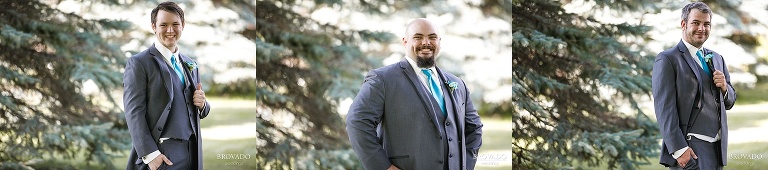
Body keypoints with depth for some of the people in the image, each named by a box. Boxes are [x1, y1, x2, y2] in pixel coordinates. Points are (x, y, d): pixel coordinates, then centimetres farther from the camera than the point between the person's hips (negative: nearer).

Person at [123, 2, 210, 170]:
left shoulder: (190, 64, 16)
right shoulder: (139, 63, -4)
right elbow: (134, 113, -11)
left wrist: (202, 104, -1)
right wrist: (150, 154, -20)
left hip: (192, 150, 6)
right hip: (162, 155, -6)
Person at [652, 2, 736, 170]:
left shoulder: (717, 59, 17)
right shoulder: (667, 60, -4)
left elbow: (730, 102, 24)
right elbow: (664, 108, -11)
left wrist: (724, 87, 0)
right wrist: (678, 149, -18)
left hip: (718, 147, 7)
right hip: (689, 149, -7)